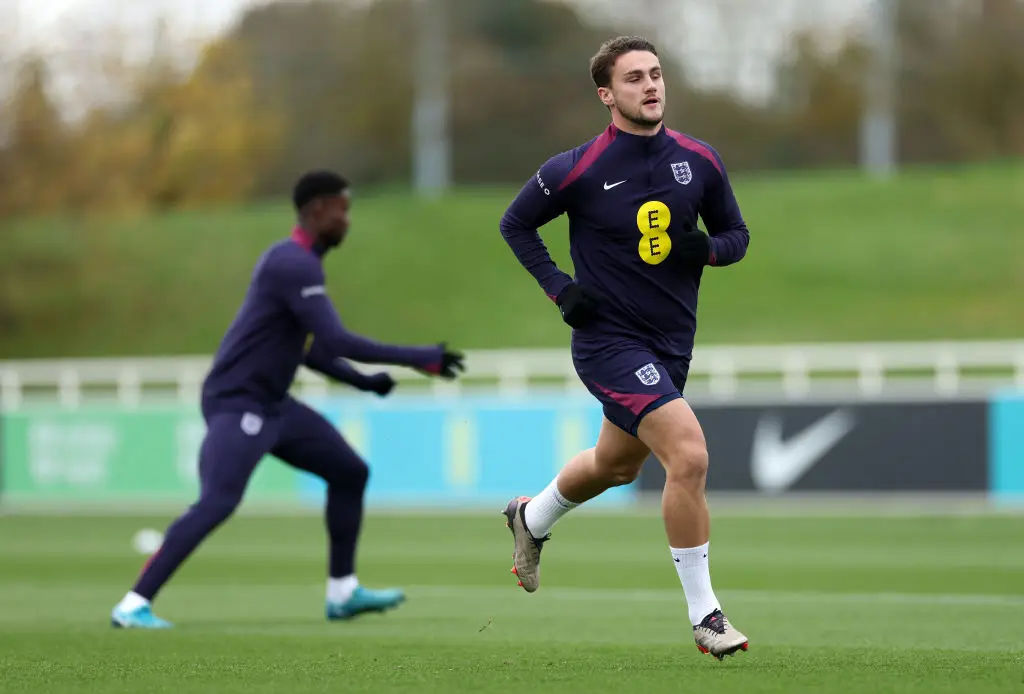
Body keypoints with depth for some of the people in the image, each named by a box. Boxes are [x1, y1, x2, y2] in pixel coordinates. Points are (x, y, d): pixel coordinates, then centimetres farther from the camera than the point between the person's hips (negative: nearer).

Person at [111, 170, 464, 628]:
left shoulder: (298, 263, 14)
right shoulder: (294, 264, -19)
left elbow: (307, 347, 24)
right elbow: (336, 342, -25)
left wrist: (364, 381, 15)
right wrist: (418, 358, -20)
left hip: (270, 404, 11)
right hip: (235, 404, -11)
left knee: (350, 472, 14)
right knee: (218, 502, -25)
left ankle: (342, 593, 21)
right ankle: (133, 605, -24)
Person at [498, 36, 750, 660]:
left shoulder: (700, 161, -2)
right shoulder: (576, 170, -13)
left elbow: (737, 234, 10)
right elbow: (515, 224, 3)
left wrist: (708, 248, -12)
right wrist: (559, 287, -9)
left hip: (672, 342, 6)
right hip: (610, 338, -6)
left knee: (616, 466, 25)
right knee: (689, 453, -22)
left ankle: (532, 520, 56)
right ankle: (704, 613, -12)